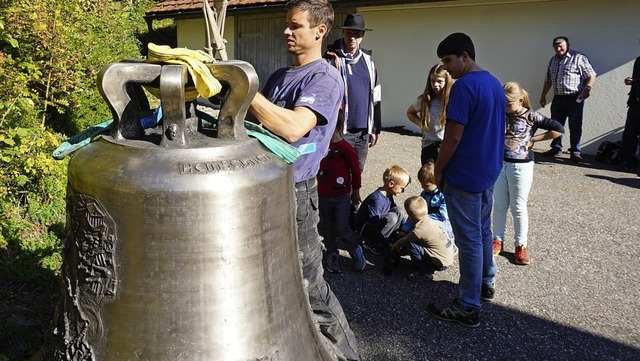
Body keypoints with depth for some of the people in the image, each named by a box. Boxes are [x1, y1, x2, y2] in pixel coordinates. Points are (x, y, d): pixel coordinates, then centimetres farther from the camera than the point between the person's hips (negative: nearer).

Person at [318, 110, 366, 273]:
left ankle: (356, 252, 22)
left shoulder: (346, 148, -17)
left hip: (342, 196, -5)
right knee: (327, 228, 13)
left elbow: (355, 171, -8)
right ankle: (332, 255, 30)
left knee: (342, 228, -2)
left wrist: (356, 192, -1)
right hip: (323, 196, 5)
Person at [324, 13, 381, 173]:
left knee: (357, 171, 13)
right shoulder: (332, 59, -6)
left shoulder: (368, 60, 10)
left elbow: (375, 96, 14)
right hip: (341, 129, -5)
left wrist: (375, 128, 13)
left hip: (363, 129, 5)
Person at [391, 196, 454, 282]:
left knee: (411, 246, -15)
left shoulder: (419, 231, -21)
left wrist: (394, 246, 18)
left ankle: (425, 273, -3)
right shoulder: (429, 220, 1)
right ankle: (428, 268, 16)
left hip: (441, 263, -9)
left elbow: (404, 241, -1)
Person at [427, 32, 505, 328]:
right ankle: (487, 283, 37)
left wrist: (438, 170, -10)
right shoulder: (495, 84, 9)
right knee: (483, 230, 21)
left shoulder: (464, 86, -19)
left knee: (468, 240, -3)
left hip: (464, 176, -9)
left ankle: (468, 308, 6)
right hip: (489, 171, 9)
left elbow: (454, 136, -21)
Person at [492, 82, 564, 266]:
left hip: (521, 167, -3)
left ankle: (521, 245, 16)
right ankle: (498, 240, 25)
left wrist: (533, 139, -10)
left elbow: (558, 129, -10)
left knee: (518, 207, 5)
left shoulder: (531, 116, -9)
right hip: (500, 164, 4)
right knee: (499, 205, 12)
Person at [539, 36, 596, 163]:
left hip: (575, 98, -6)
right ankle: (556, 148, 24)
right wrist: (543, 95, 19)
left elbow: (591, 75, -8)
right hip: (558, 99, 6)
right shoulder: (553, 60, 13)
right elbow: (548, 80, 21)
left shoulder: (578, 58, -6)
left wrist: (587, 89, -23)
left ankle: (575, 152, 7)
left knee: (575, 127, -1)